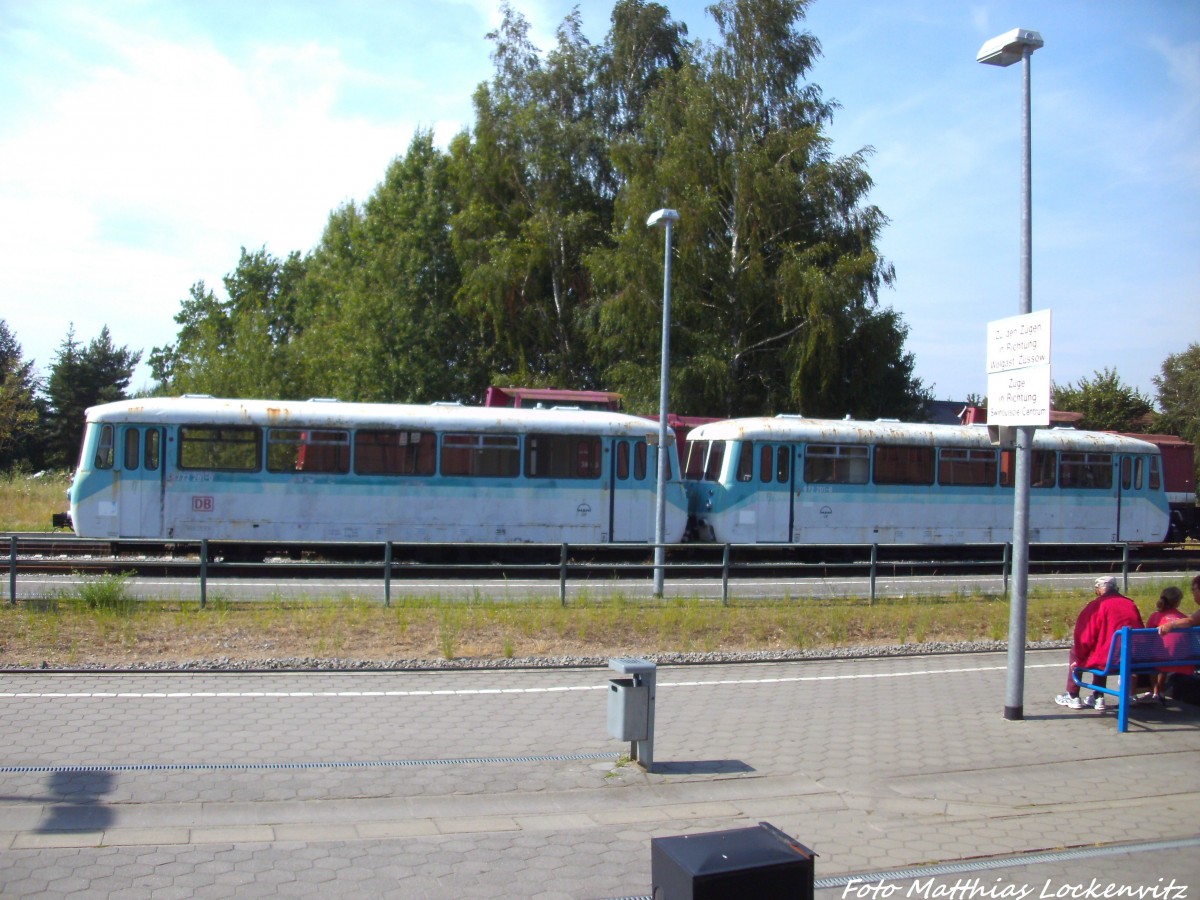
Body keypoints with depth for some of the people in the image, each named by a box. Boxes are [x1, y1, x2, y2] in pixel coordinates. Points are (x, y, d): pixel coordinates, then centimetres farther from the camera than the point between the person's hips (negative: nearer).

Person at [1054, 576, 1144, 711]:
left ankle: (1073, 697, 26)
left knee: (1075, 650, 21)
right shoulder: (1130, 604, 7)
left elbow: (1085, 638, -5)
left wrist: (1079, 658, 11)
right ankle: (1098, 698, 33)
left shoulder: (1097, 605, -7)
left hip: (1108, 661, -5)